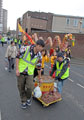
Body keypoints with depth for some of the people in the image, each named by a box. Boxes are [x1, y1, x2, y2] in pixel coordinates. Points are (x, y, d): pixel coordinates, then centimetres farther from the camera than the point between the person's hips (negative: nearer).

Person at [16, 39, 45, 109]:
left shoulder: (39, 56, -5)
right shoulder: (26, 49, -16)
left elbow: (39, 67, 5)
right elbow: (18, 57, -8)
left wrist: (40, 78, 13)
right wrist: (17, 69, -13)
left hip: (30, 73, 1)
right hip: (21, 72, -1)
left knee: (30, 88, -12)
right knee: (21, 88, 8)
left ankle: (29, 98, 22)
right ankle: (23, 101, 32)